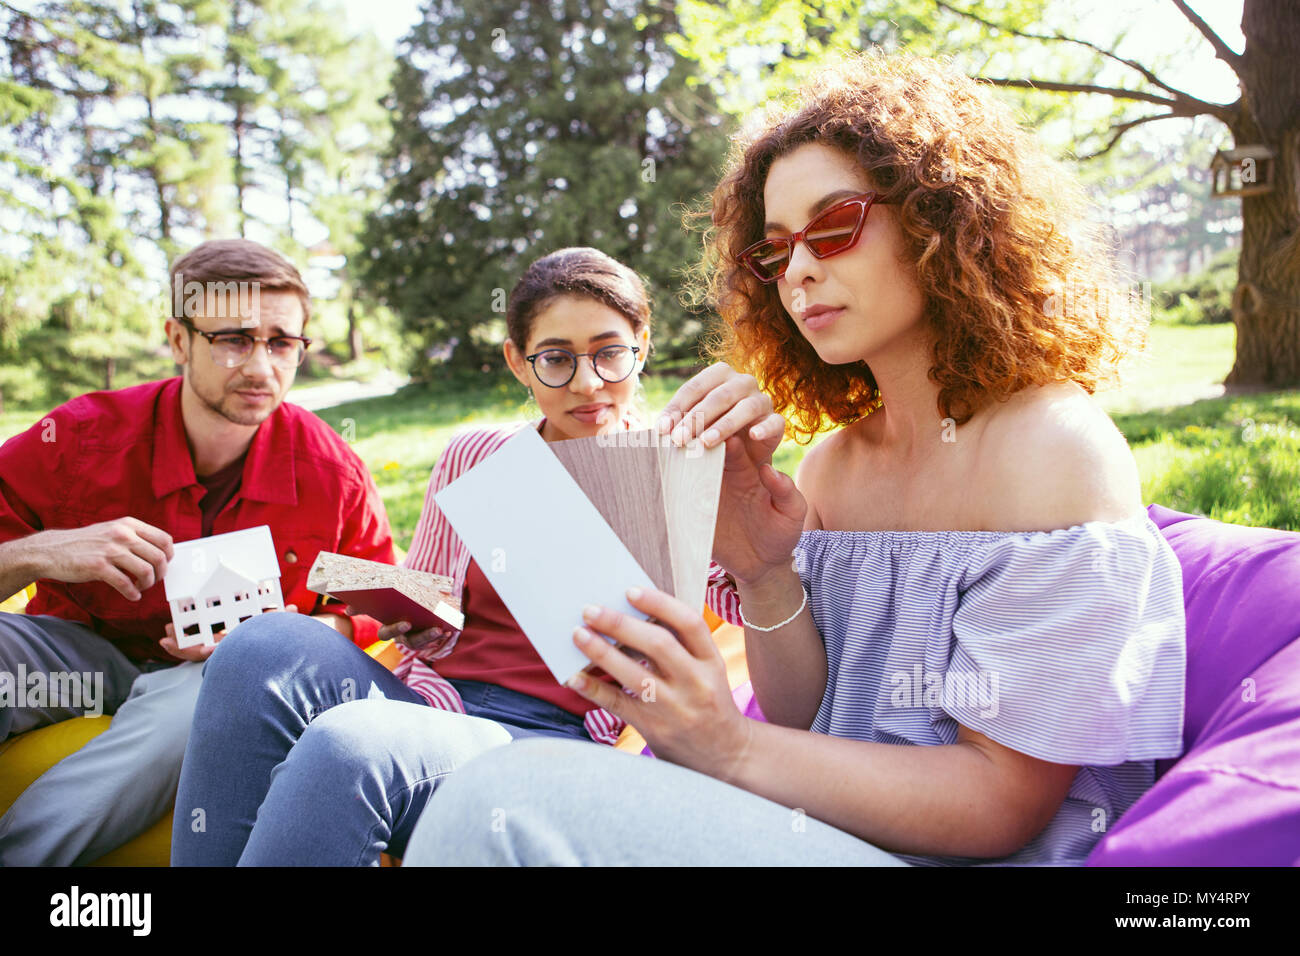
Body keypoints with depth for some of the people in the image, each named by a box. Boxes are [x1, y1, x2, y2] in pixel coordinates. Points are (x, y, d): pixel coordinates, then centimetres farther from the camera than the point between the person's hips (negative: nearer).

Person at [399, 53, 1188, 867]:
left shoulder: (1053, 451, -14)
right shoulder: (830, 462, 8)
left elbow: (1005, 801, -15)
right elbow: (810, 718, 8)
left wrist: (734, 749, -26)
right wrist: (765, 580, -10)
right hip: (832, 828, 6)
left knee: (515, 804, -29)